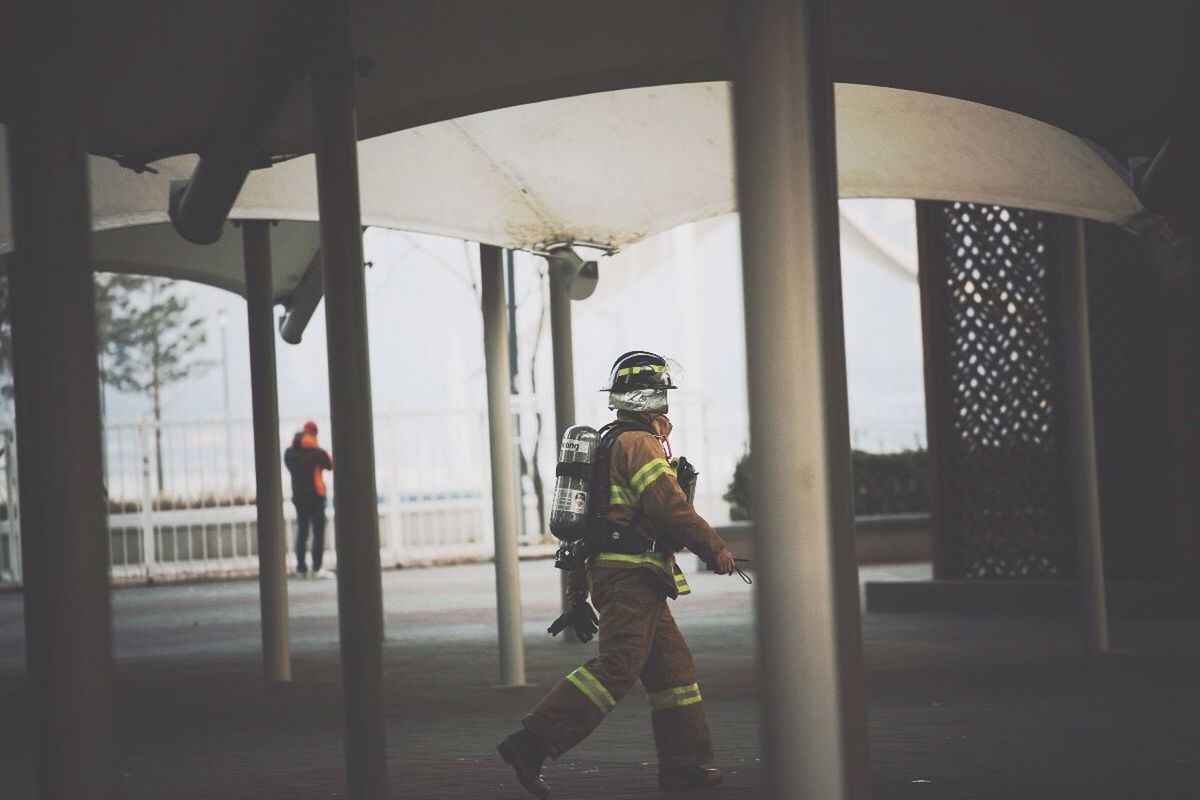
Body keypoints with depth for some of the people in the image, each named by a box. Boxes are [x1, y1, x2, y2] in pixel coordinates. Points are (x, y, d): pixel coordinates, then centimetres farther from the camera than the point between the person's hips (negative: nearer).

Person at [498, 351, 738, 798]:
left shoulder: (609, 445, 23)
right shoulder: (639, 443, -9)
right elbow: (669, 506, -18)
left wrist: (578, 584, 26)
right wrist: (715, 549, -9)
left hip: (608, 572, 11)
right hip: (633, 573, -11)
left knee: (672, 665, 11)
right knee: (617, 666, -18)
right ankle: (531, 745, -23)